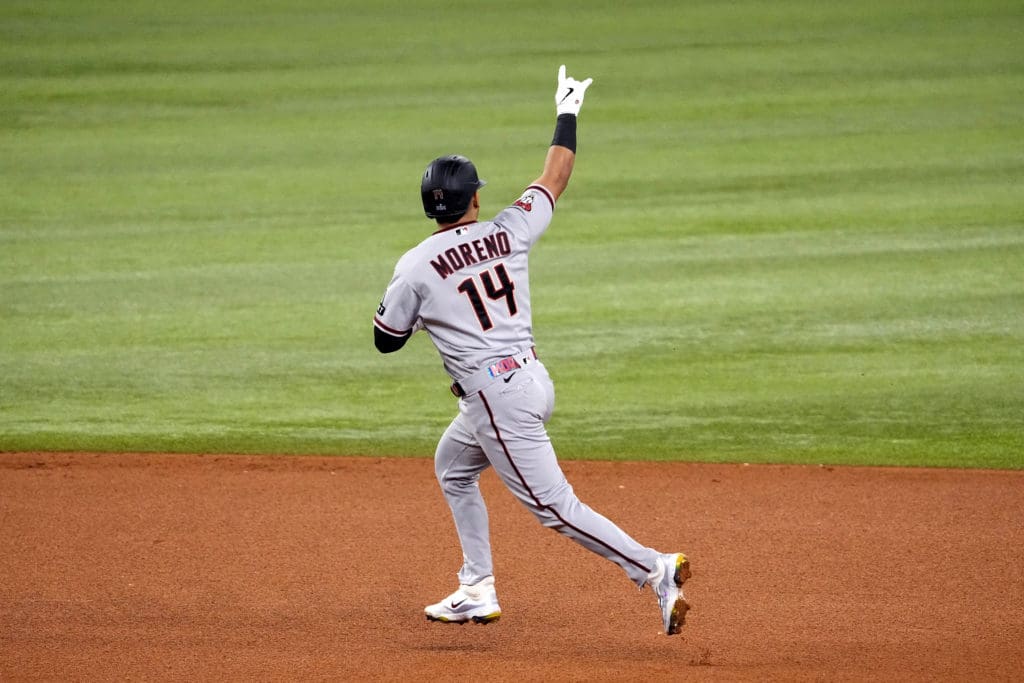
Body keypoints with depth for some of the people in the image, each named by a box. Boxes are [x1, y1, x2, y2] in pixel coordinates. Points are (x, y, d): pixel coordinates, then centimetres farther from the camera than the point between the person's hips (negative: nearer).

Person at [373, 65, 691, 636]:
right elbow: (556, 179, 17)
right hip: (533, 377, 7)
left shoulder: (416, 267, -9)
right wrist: (567, 113, 30)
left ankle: (654, 569, -19)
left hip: (494, 394, -7)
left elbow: (386, 340, 3)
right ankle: (478, 593, 27)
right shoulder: (510, 231, 2)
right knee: (453, 467, 27)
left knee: (555, 507, -7)